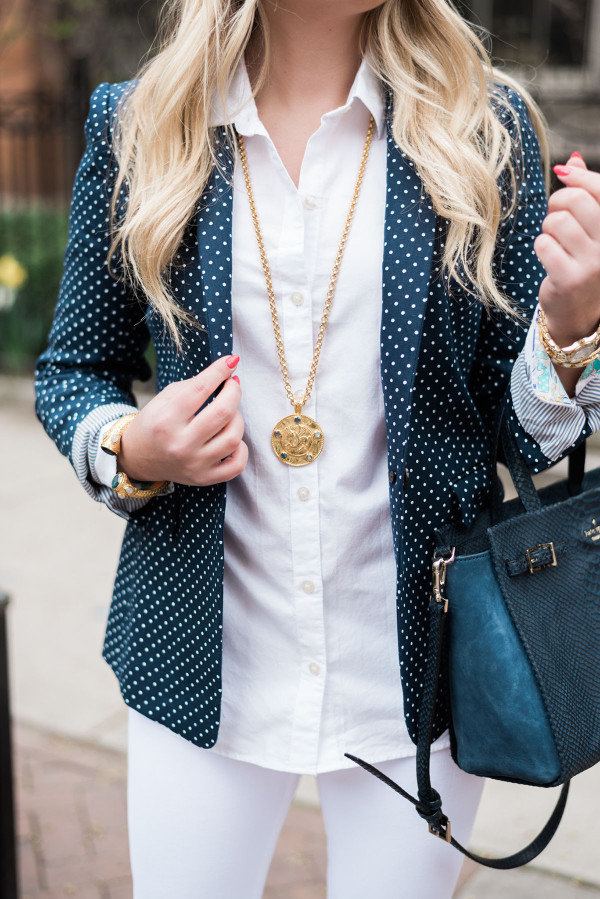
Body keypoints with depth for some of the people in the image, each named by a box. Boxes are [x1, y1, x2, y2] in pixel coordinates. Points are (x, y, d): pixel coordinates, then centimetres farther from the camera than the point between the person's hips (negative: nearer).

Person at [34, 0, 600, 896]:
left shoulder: (483, 126, -3)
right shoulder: (134, 126, -1)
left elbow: (521, 427, -1)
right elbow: (72, 369, 7)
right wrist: (131, 452, -14)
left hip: (414, 659, 0)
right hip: (205, 665, 1)